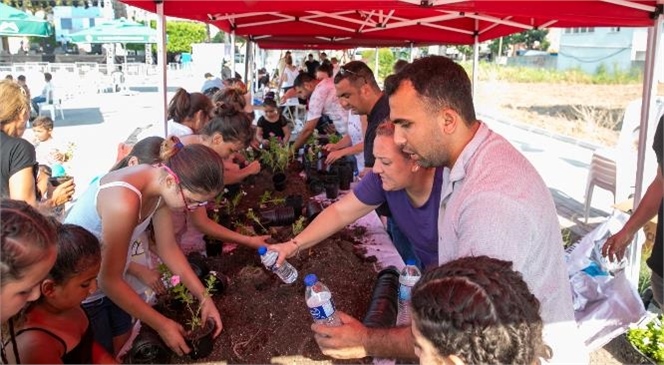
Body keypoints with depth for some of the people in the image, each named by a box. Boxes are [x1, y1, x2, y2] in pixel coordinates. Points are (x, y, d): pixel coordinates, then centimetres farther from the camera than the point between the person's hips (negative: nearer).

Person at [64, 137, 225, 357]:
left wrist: (204, 298, -5)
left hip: (106, 279, 7)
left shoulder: (158, 181, -12)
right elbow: (110, 279, -28)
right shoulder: (124, 201, -37)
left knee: (124, 346, 19)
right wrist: (161, 325, -20)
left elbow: (168, 247, -3)